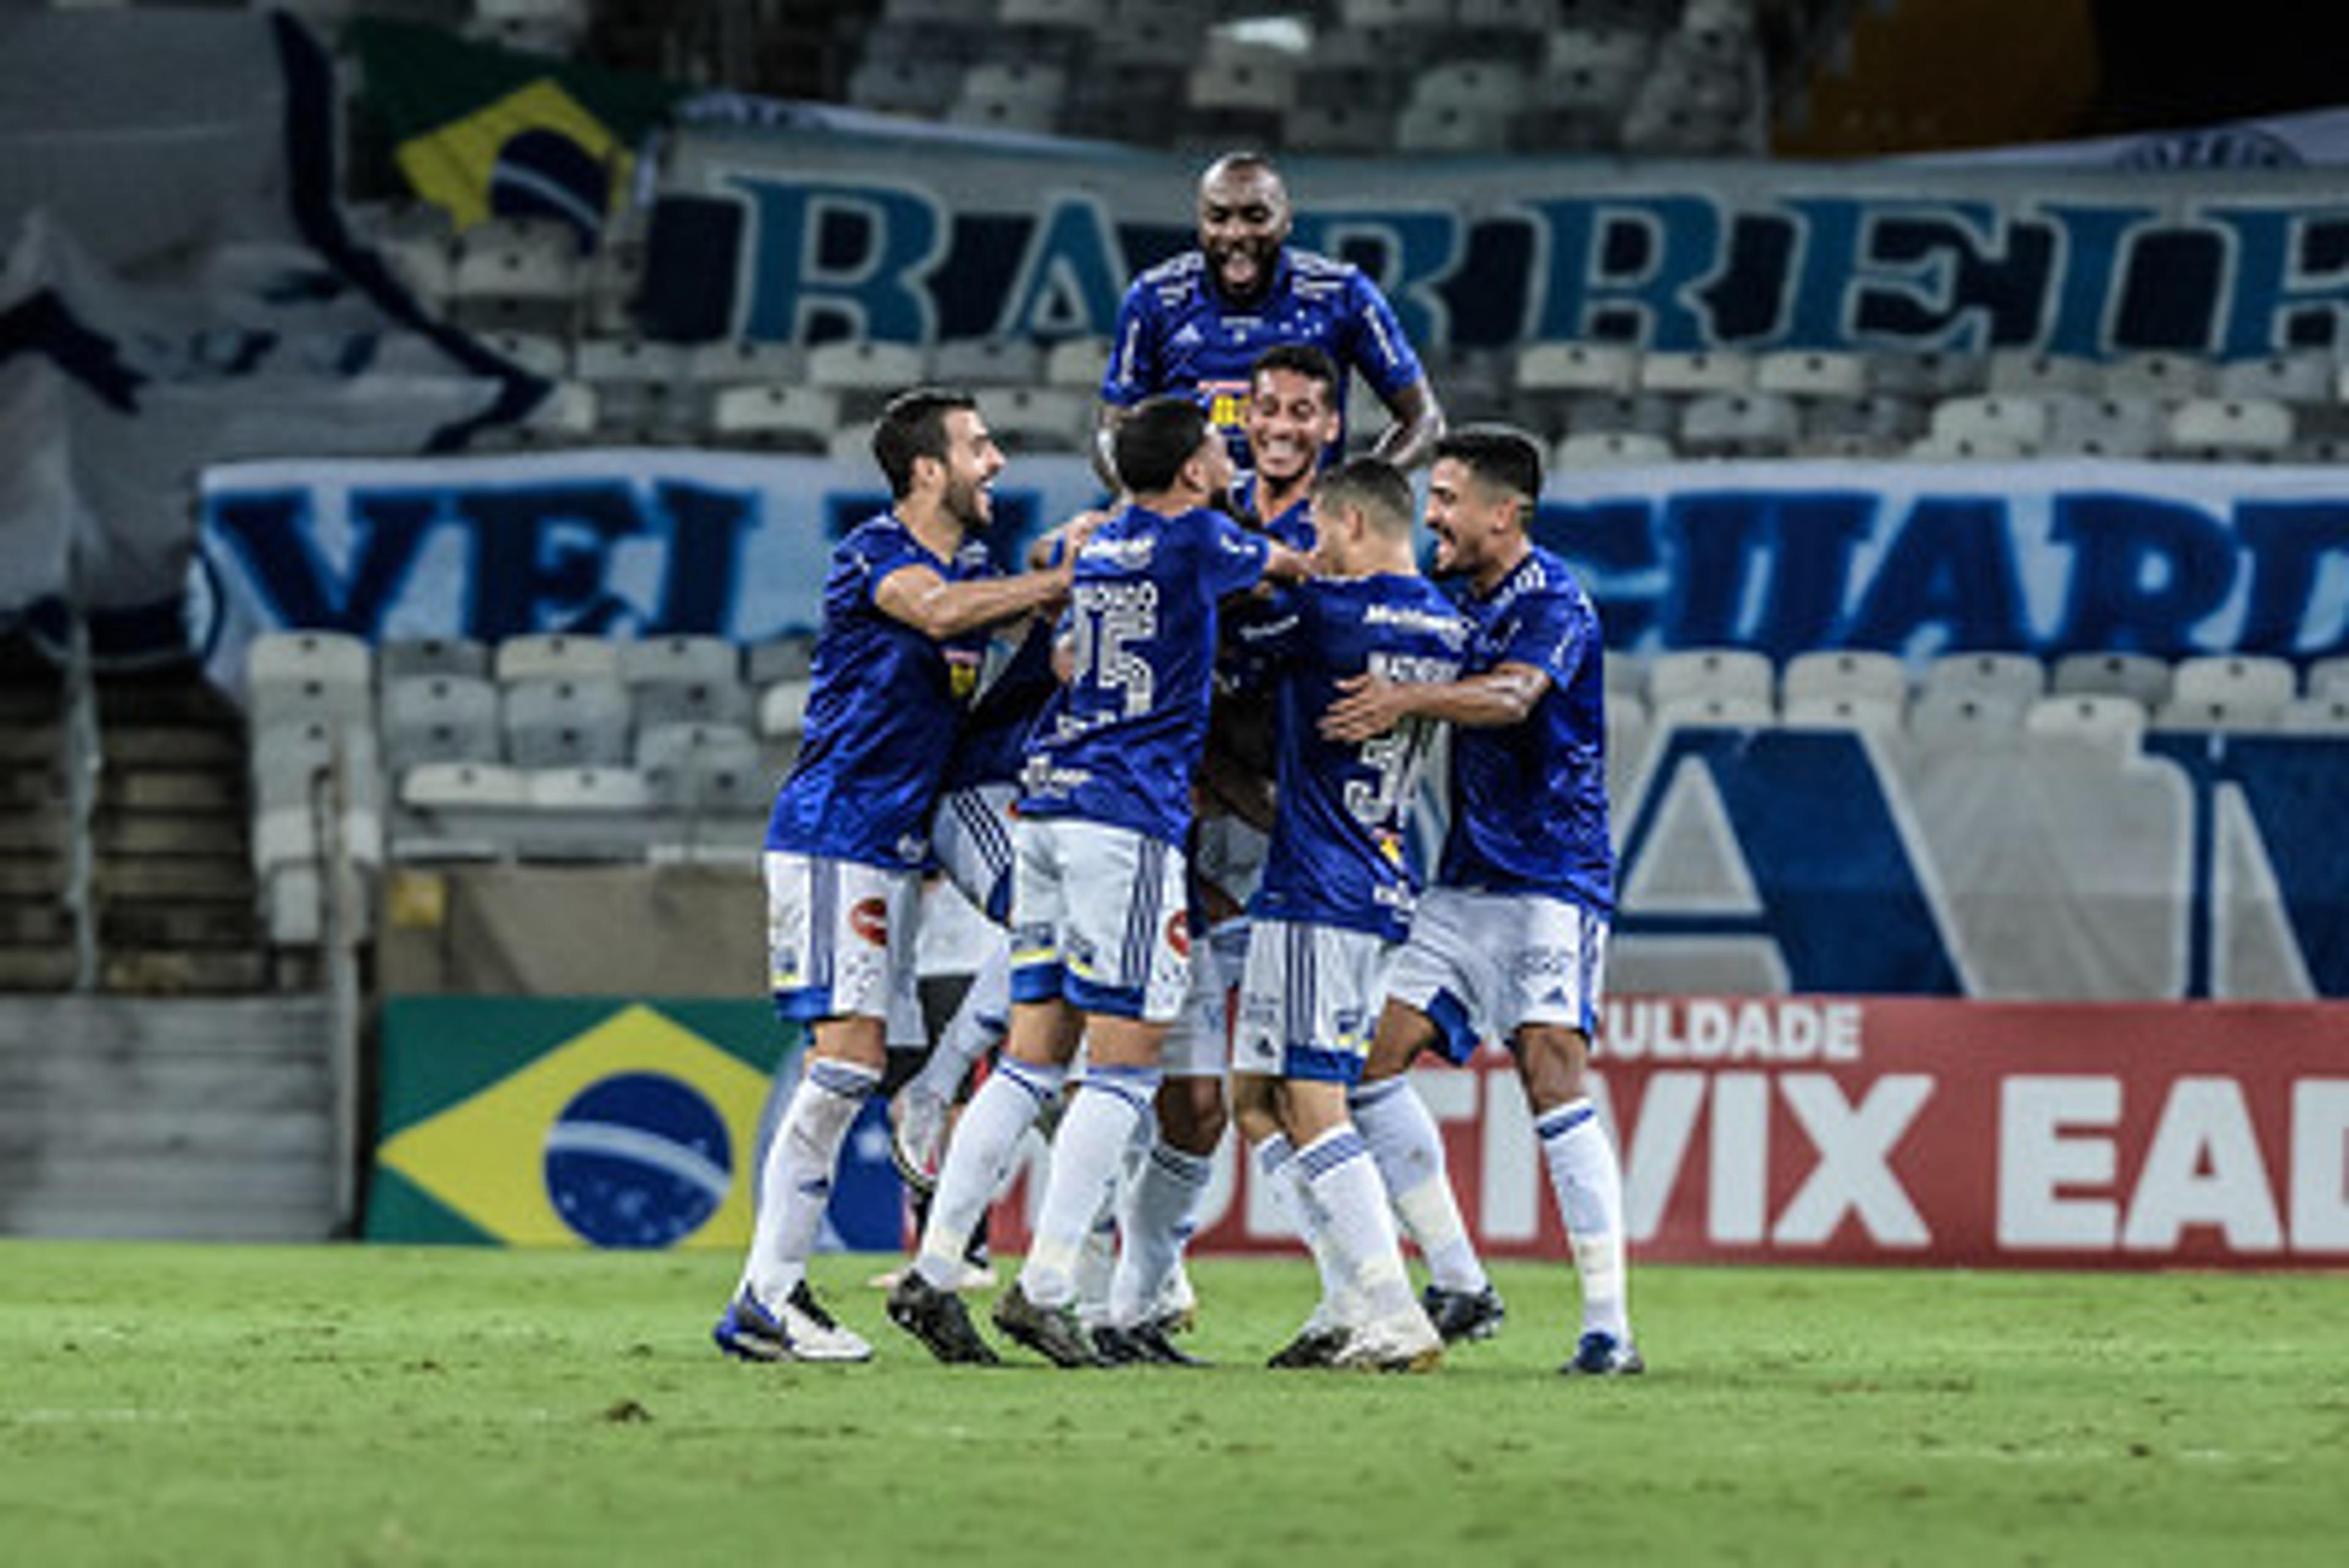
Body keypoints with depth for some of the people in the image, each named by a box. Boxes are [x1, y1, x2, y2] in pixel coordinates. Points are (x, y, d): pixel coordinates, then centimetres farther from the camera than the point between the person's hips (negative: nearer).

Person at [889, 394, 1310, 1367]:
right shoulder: (1194, 540, -5)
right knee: (1124, 1066, -5)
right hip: (1126, 821, -7)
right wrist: (1294, 556, 36)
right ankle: (1045, 1288, -11)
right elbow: (1285, 566, 14)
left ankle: (933, 1273, 3)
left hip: (1048, 805, 7)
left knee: (1032, 1060, 8)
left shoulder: (1096, 546, 15)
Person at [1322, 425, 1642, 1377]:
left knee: (1551, 1074, -18)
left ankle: (1608, 1326, -18)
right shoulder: (1456, 598, 13)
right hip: (1465, 880, 9)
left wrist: (1407, 699, -44)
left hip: (1553, 876, -9)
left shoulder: (1551, 598, -12)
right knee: (1374, 1053, -1)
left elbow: (1512, 695, -29)